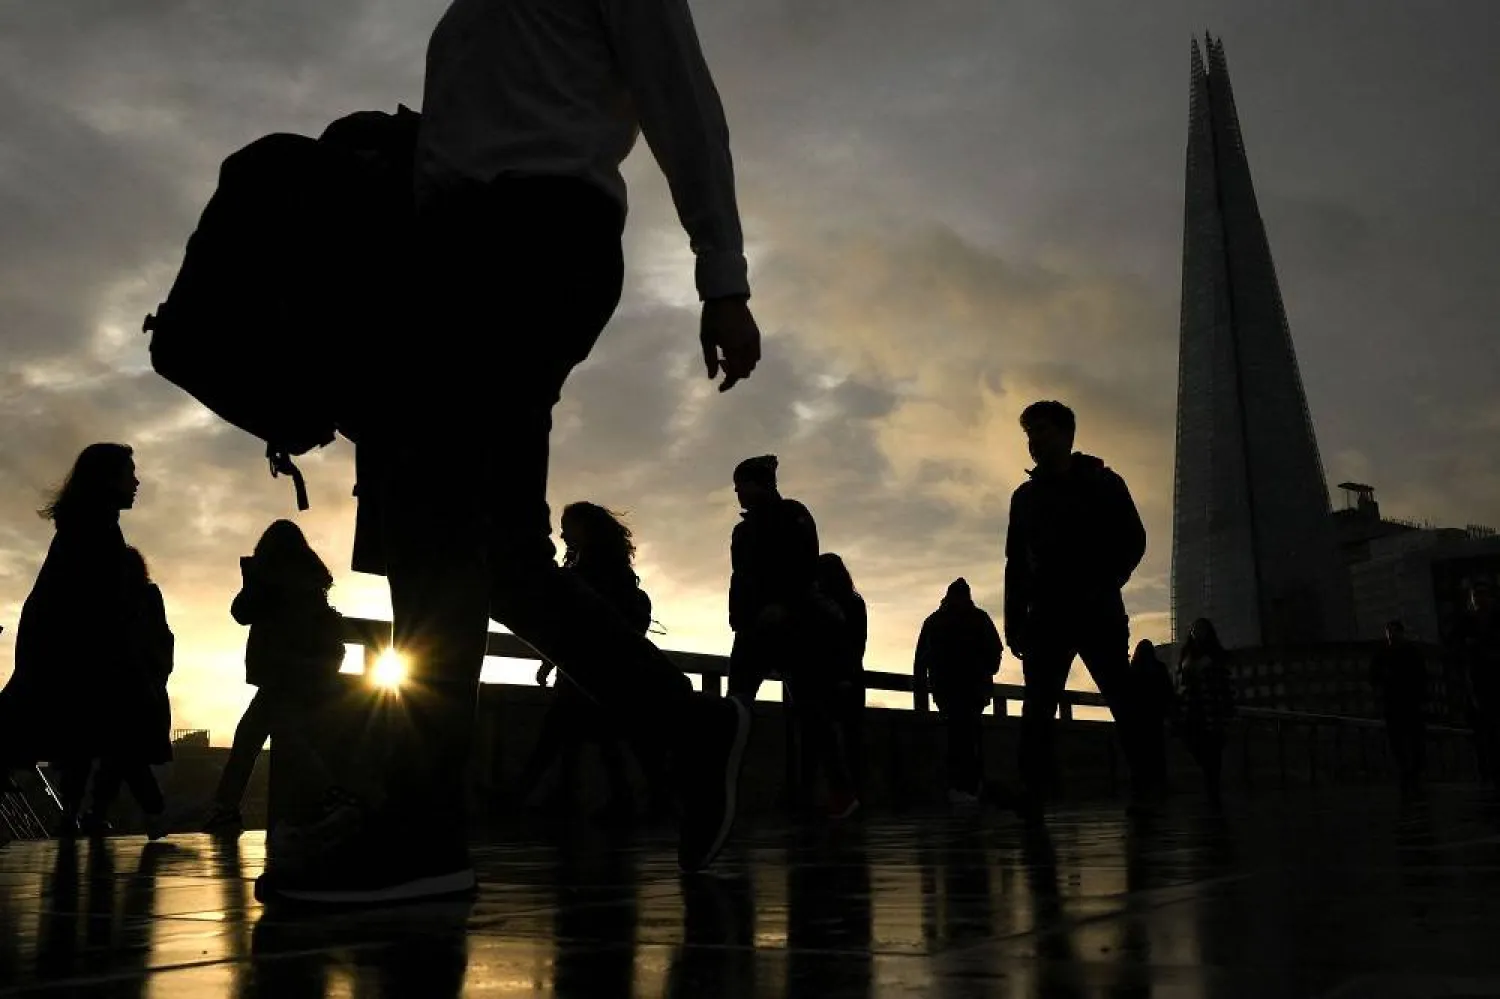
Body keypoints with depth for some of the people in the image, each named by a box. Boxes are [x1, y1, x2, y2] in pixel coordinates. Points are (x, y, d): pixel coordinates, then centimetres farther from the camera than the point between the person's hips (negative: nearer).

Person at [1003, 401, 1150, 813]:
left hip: (1097, 614, -2)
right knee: (1037, 709, -7)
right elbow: (1015, 563, 12)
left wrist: (1104, 588, -14)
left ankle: (1147, 787, -2)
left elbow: (1133, 541, 1)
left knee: (1123, 702, -6)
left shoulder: (1103, 484, 7)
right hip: (1045, 616, 2)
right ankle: (1032, 795, -10)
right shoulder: (1025, 496, 15)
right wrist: (1014, 621, 3)